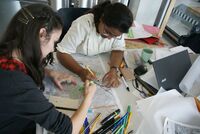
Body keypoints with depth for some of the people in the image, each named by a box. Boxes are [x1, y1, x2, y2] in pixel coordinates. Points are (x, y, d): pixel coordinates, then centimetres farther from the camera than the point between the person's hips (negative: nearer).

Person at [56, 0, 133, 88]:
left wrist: (113, 70, -31)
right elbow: (61, 53, -26)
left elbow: (118, 49, -11)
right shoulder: (82, 25, -27)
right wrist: (81, 71, -42)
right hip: (77, 63, -2)